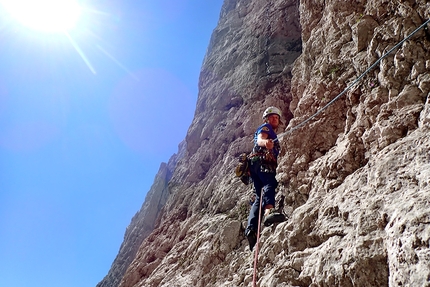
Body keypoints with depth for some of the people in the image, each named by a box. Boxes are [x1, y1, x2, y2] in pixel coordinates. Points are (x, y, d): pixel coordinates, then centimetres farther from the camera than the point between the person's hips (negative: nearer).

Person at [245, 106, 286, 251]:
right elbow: (259, 140, -12)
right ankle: (269, 212, -62)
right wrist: (265, 142, -34)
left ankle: (251, 230, -17)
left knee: (260, 197, -4)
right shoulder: (265, 128, 12)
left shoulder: (273, 135, 39)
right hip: (261, 161, -9)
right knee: (269, 184, -34)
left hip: (267, 165, 9)